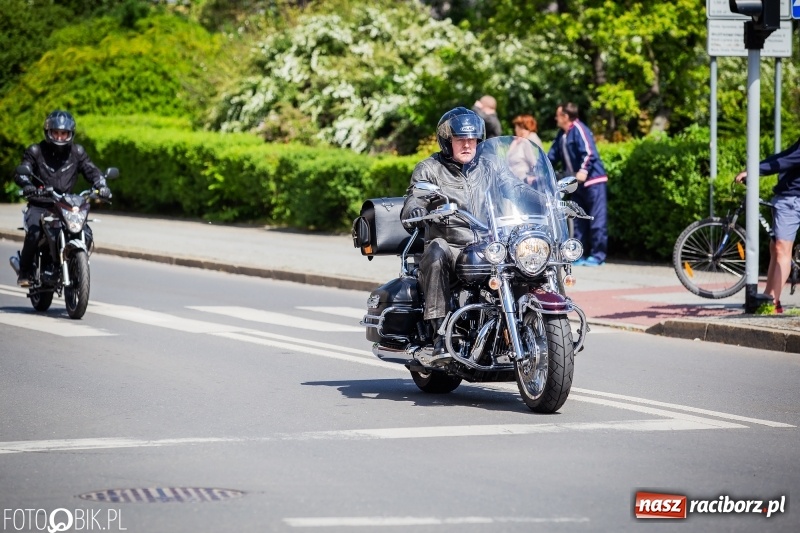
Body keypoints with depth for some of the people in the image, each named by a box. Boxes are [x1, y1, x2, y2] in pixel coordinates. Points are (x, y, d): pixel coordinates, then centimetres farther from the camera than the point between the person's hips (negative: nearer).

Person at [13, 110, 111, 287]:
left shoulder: (76, 152, 10)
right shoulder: (35, 151, 2)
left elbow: (91, 170, 3)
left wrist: (101, 185, -19)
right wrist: (27, 185, -34)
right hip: (39, 205, -3)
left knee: (86, 234, -17)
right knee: (34, 232, -30)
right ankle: (25, 272, -14)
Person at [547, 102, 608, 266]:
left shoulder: (578, 129, -11)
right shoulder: (562, 135, 15)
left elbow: (589, 152, -21)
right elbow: (552, 157, 19)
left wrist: (584, 170, -34)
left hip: (592, 180, -9)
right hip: (577, 183, 9)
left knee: (596, 220, -7)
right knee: (578, 221, 9)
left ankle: (597, 255, -6)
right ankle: (579, 254, 12)